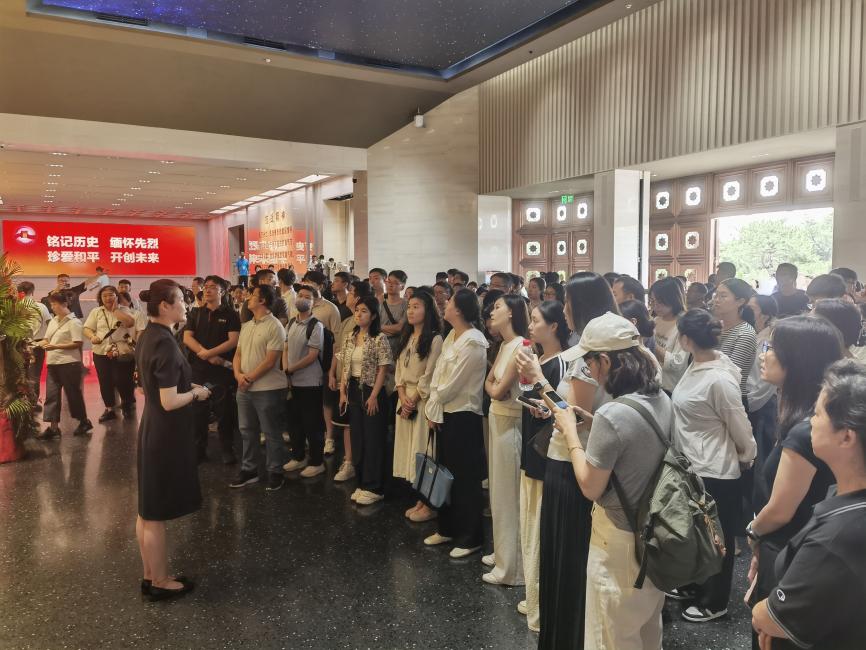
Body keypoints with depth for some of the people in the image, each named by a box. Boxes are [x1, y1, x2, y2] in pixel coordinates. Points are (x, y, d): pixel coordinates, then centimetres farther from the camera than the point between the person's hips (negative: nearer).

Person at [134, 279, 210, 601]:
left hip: (152, 431, 10)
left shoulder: (148, 337, 6)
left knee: (147, 510, 17)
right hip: (167, 435, -10)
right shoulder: (165, 343, -22)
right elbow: (169, 401, -24)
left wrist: (187, 387, 10)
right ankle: (160, 582, 19)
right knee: (156, 514, 4)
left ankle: (150, 576, 30)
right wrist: (196, 393, -8)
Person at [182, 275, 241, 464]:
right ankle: (199, 449, 21)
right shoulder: (196, 313, 11)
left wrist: (208, 353, -14)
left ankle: (227, 450, 13)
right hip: (198, 370, 3)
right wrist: (208, 355, -12)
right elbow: (187, 337, 1)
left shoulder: (230, 314, 0)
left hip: (222, 371, -3)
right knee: (197, 412, 9)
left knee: (225, 413, 2)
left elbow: (233, 341, -10)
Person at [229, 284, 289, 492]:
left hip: (267, 389, -7)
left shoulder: (275, 327, -12)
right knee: (247, 430, 15)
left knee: (271, 433, 2)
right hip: (244, 388, 7)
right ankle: (249, 470, 28)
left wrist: (250, 378, -13)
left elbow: (270, 360, -16)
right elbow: (238, 354, 12)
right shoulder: (246, 326, 12)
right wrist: (238, 375, -6)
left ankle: (275, 473, 15)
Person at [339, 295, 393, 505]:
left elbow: (382, 370, -13)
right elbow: (345, 368, 13)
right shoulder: (351, 338, 9)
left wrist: (373, 396, -16)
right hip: (354, 392, 7)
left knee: (373, 440, -1)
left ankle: (374, 488, 8)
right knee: (357, 439, 12)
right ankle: (362, 483, 24)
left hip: (371, 393, -7)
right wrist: (343, 392, 7)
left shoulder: (380, 339, -11)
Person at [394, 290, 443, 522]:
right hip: (405, 399, 7)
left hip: (424, 399, -7)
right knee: (409, 449, 10)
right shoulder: (406, 337, 14)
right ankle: (421, 499, 20)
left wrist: (413, 400, -11)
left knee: (423, 450, -2)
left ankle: (430, 504, 8)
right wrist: (402, 396, -4)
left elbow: (429, 375, -13)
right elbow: (399, 370, 10)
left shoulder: (435, 339, -11)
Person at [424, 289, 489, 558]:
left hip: (463, 416, -9)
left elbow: (453, 384, -19)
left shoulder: (473, 342, -20)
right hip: (445, 413, 9)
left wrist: (433, 407, -7)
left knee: (465, 477, 4)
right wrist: (433, 408, -1)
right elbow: (438, 374, 7)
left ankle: (470, 538, 19)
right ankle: (446, 528, 35)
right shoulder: (451, 336, 7)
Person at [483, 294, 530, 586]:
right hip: (497, 420, 9)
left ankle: (511, 567, 16)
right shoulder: (505, 345, 10)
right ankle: (502, 552, 34)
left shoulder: (521, 347, -19)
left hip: (510, 424, -9)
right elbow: (488, 382, 10)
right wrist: (494, 386, -9)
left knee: (509, 495, 2)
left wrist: (494, 387, 1)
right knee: (499, 492, 19)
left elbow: (499, 391, -19)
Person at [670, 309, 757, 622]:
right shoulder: (696, 366, -1)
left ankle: (715, 602, 34)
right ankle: (694, 587, 46)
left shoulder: (719, 379, -28)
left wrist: (747, 458, -2)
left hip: (715, 473, -9)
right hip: (693, 467, 9)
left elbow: (740, 428, -15)